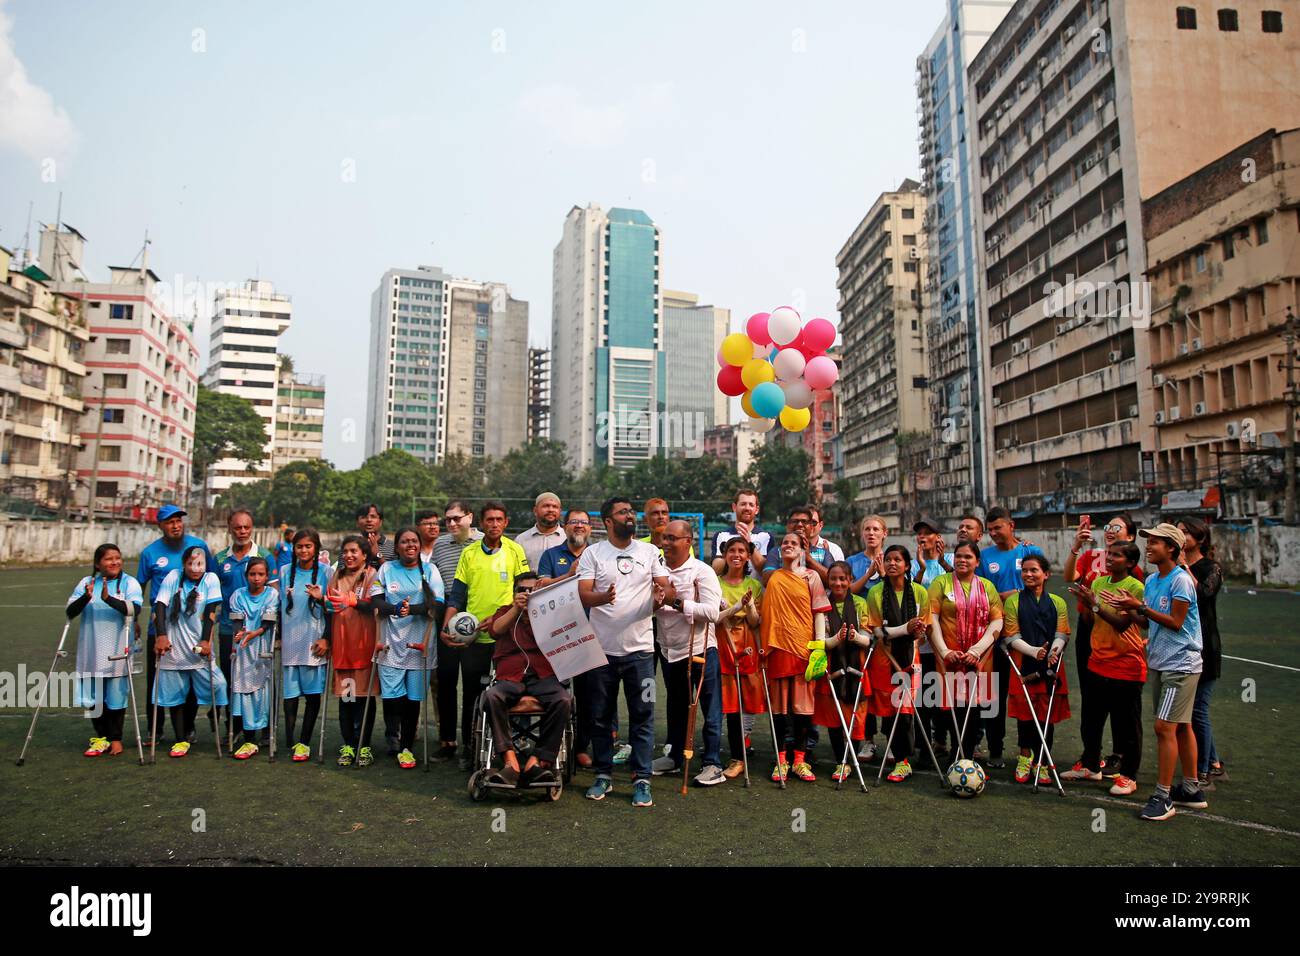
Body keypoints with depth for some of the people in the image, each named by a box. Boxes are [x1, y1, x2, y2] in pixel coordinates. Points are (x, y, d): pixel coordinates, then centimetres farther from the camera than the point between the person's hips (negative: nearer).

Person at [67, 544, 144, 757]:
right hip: (91, 652, 2)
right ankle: (100, 737, 25)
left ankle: (116, 739, 18)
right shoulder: (86, 583, 6)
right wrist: (86, 597, -23)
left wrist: (109, 599, -31)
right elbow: (70, 612, -4)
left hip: (117, 651, -2)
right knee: (93, 697, 8)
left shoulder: (129, 583, -1)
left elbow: (134, 609, -17)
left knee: (116, 695, 3)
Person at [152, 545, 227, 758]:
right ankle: (181, 739, 18)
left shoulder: (211, 579, 1)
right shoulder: (173, 577, 3)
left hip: (198, 647, -1)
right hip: (172, 646, 1)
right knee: (175, 694, 7)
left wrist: (206, 640, -14)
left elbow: (211, 612, -6)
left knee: (215, 685, -10)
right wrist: (161, 635, -16)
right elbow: (160, 606, -5)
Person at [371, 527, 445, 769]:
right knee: (392, 697, -10)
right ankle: (394, 738, 12)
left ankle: (406, 747, 15)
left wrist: (412, 609, -20)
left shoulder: (429, 570, 8)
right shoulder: (386, 569, 10)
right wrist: (396, 609, -21)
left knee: (413, 699, 3)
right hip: (391, 642, 0)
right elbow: (376, 601, -1)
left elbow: (437, 605, -3)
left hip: (419, 643, 0)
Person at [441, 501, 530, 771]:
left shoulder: (515, 551, 1)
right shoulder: (469, 553, 6)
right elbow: (457, 596, 7)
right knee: (471, 696, 10)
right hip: (472, 637, 2)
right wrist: (446, 627, -5)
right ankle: (467, 748, 23)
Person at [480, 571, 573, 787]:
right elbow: (495, 630, 1)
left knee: (563, 701, -31)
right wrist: (516, 609, -13)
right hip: (510, 677, 0)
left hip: (542, 675, 0)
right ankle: (510, 760, -32)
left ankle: (536, 761, -29)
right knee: (491, 696, -33)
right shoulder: (505, 612, 24)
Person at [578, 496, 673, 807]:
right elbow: (583, 594, -8)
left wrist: (662, 595, -21)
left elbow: (669, 589, 3)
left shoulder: (650, 551, 7)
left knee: (642, 715, 2)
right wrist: (602, 598, -29)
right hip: (602, 648, 0)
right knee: (601, 715, 9)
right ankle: (603, 775, 23)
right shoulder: (592, 553, 2)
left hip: (639, 647, 1)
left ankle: (641, 779, 10)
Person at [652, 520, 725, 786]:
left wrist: (678, 603, -23)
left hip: (700, 648, -5)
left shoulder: (702, 571, -9)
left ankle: (712, 763, 10)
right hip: (670, 649, 5)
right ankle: (675, 757, 33)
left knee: (710, 709, 1)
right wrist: (653, 601, -10)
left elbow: (712, 612, -20)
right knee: (676, 708, 19)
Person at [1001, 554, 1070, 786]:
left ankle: (1041, 763, 14)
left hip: (1050, 666, 2)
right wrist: (1033, 651, -19)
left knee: (1047, 715, 2)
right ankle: (1025, 756, 17)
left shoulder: (1057, 602, 11)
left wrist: (1054, 650, -18)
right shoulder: (1013, 601, 4)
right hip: (1023, 665, -2)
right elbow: (1011, 637, -2)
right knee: (1025, 712, -1)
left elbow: (1062, 633, 3)